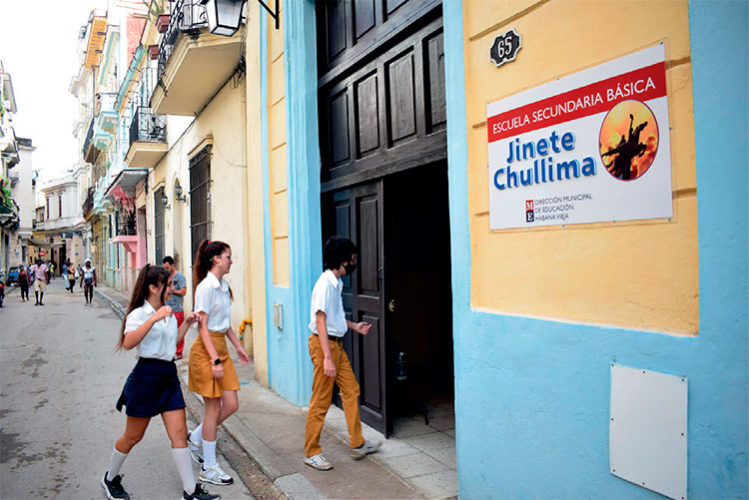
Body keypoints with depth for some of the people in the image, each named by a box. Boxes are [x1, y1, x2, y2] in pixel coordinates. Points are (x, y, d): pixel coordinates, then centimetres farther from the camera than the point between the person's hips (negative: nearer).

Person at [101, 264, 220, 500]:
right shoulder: (139, 314, -12)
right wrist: (154, 318, -37)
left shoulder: (168, 313, 11)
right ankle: (110, 478, 37)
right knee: (133, 437, 9)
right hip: (146, 376, -6)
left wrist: (187, 323, 12)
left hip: (169, 376, 6)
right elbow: (129, 343, -30)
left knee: (179, 434, 3)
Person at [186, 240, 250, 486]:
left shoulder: (224, 286, 11)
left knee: (231, 405, 6)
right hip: (206, 350, -8)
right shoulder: (206, 287, -15)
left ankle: (195, 438, 28)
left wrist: (238, 346, 20)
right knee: (214, 408, 0)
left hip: (221, 347, 8)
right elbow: (203, 327, -18)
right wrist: (215, 360, -22)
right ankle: (209, 468, 14)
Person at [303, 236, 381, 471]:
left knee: (351, 390, 13)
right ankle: (311, 453, 14)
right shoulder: (325, 284, -18)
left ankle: (358, 444, 24)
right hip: (324, 344, -10)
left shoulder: (337, 282, 11)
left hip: (336, 343, 10)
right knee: (321, 401, 0)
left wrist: (354, 326, 16)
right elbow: (320, 321, -22)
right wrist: (327, 358, -25)